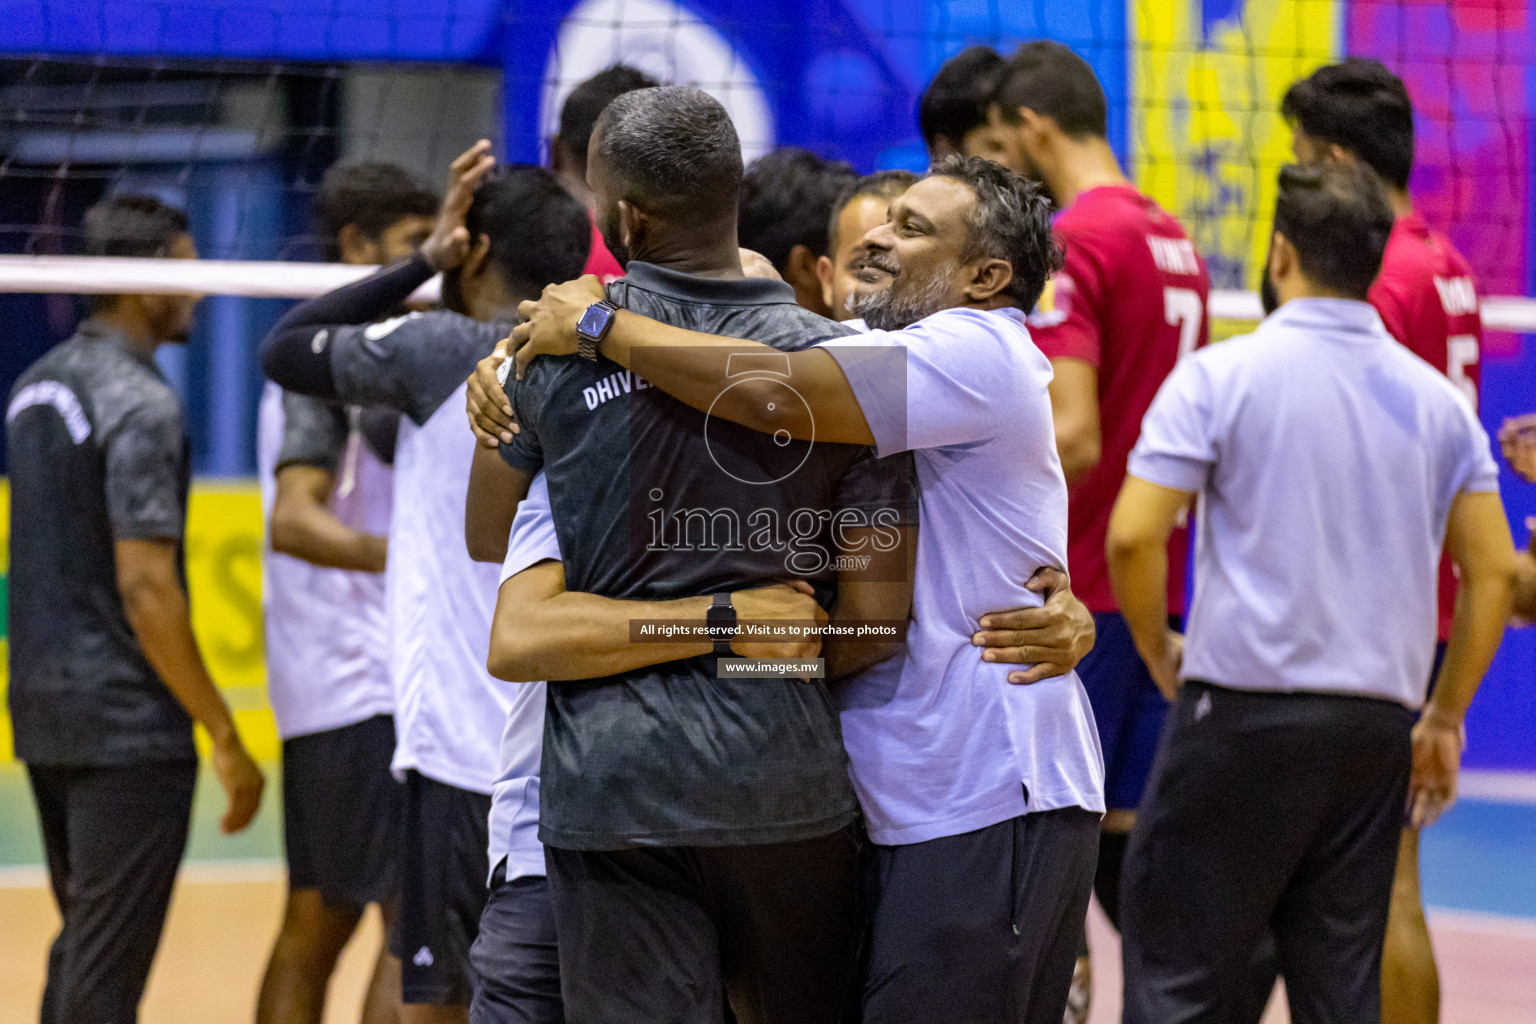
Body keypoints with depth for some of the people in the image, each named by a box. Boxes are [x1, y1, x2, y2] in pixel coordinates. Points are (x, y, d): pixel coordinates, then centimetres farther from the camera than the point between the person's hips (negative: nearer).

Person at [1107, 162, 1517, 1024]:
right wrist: (1445, 718, 17)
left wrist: (1157, 647, 5)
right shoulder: (1437, 399, 8)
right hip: (1380, 722, 5)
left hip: (1245, 708, -4)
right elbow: (1493, 572, 8)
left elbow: (1135, 535, -13)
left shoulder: (1220, 377, -6)